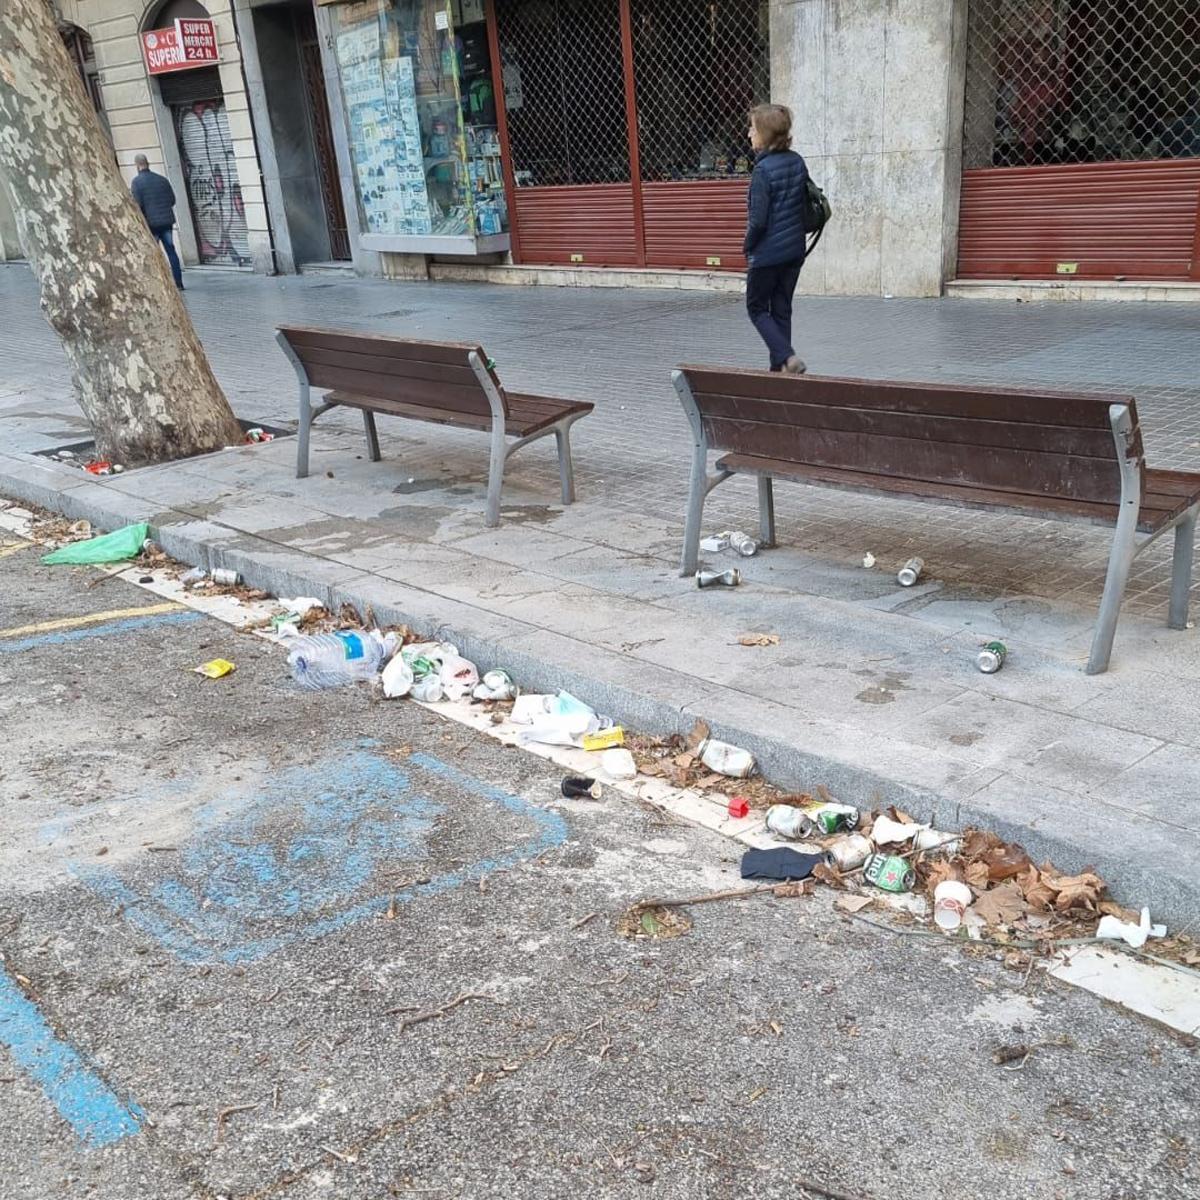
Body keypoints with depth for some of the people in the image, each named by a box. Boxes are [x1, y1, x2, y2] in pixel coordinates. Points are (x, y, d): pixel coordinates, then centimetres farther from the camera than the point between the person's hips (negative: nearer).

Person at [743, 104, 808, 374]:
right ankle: (779, 367, 19)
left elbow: (758, 219, -19)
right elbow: (808, 204, 11)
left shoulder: (764, 170, -18)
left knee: (757, 308, 9)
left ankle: (787, 358, -7)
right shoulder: (797, 162, 4)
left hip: (768, 253, -7)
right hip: (795, 250, 7)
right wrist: (795, 234, 17)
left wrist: (749, 247, -3)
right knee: (781, 309, 15)